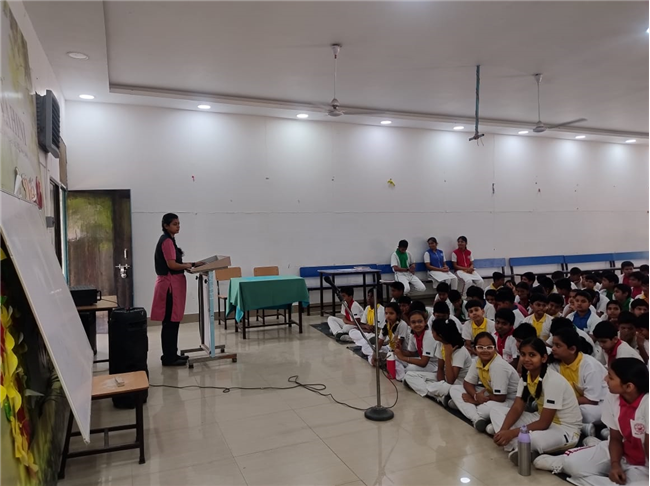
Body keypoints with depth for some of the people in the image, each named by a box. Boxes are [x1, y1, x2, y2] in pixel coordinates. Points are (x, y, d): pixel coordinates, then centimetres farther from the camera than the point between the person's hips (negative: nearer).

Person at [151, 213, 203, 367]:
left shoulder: (169, 240, 17)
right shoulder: (167, 241, -14)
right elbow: (172, 265, -21)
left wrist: (191, 264, 9)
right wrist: (189, 265, -7)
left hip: (173, 284, 10)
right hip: (170, 284, -10)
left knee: (173, 321, 13)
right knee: (170, 322, -6)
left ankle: (171, 355, 21)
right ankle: (168, 357, 0)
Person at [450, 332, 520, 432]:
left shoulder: (499, 366, -30)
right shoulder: (478, 362, -8)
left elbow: (500, 397, -28)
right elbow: (467, 383, 2)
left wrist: (474, 400, -17)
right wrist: (476, 396, -20)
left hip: (509, 400, -8)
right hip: (491, 393, 8)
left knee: (486, 408, -42)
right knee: (454, 389, -5)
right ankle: (477, 419, -22)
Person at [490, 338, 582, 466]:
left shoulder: (553, 381, -27)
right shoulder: (525, 376, -4)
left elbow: (544, 423, -26)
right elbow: (517, 408, -4)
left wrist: (512, 433, -27)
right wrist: (503, 431, -22)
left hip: (566, 429, -8)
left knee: (528, 439, -41)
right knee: (496, 411, -4)